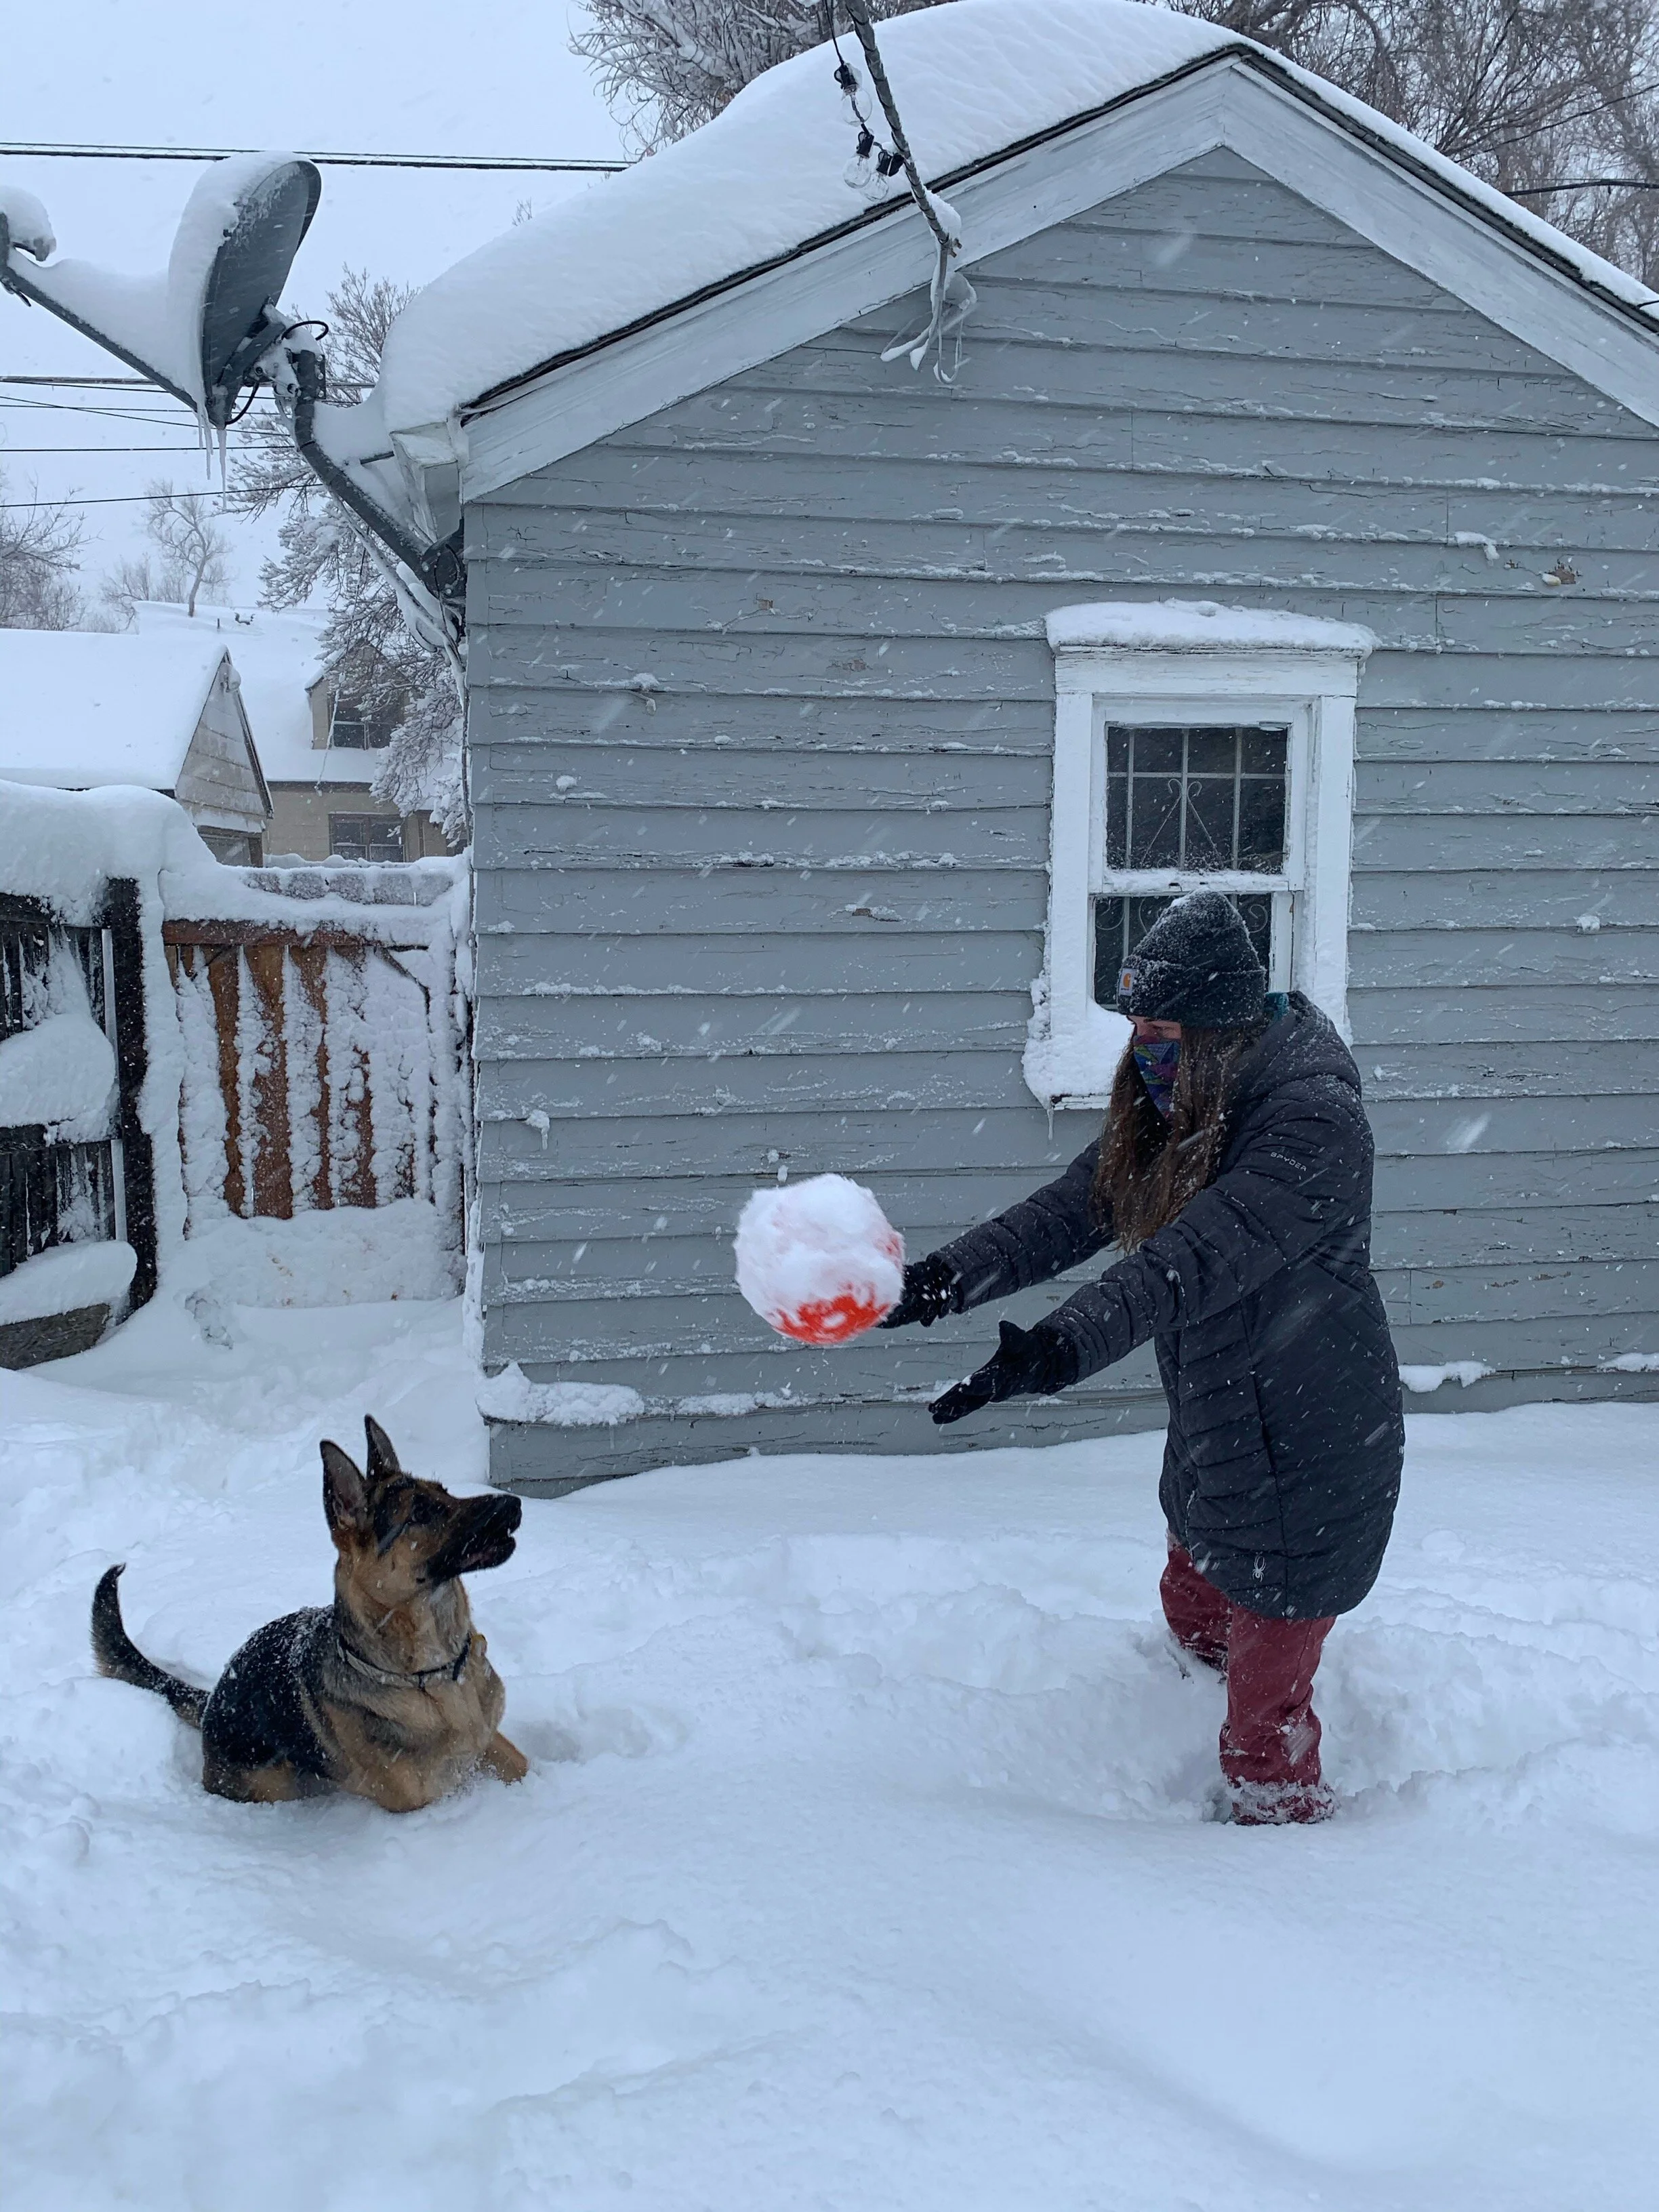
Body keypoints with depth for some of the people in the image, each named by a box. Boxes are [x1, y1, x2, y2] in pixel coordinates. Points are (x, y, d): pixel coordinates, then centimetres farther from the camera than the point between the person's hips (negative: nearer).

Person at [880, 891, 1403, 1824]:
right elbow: (1068, 1214, -6)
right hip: (1215, 1431, 9)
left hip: (1306, 1453, -9)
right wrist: (941, 1280, -19)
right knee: (1193, 1619, 29)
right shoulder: (1173, 1105, 1)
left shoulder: (1314, 1118, -27)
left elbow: (1197, 1261, -39)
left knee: (1265, 1702, 2)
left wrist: (1060, 1349, -50)